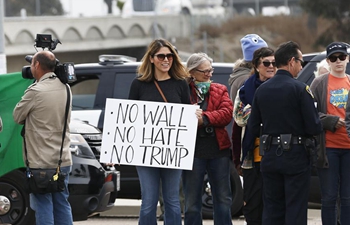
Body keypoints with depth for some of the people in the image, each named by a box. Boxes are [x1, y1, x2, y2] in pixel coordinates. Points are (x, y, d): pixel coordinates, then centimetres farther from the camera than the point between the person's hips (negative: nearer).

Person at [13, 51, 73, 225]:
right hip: (63, 160, 7)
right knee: (62, 204, 12)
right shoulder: (64, 88, 5)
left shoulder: (35, 91, -17)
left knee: (43, 206, -2)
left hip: (41, 162, -7)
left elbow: (17, 116, -5)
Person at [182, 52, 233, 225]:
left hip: (218, 149, 3)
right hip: (193, 150, -3)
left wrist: (204, 118, -17)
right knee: (192, 201, 3)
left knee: (223, 198, 8)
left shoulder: (220, 90, 11)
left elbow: (227, 113, -3)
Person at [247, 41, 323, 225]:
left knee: (272, 210, 10)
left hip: (269, 156, 5)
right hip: (295, 156, -5)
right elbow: (314, 127, -15)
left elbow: (253, 127, 7)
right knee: (296, 210, 0)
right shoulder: (300, 89, -12)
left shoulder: (261, 90, 5)